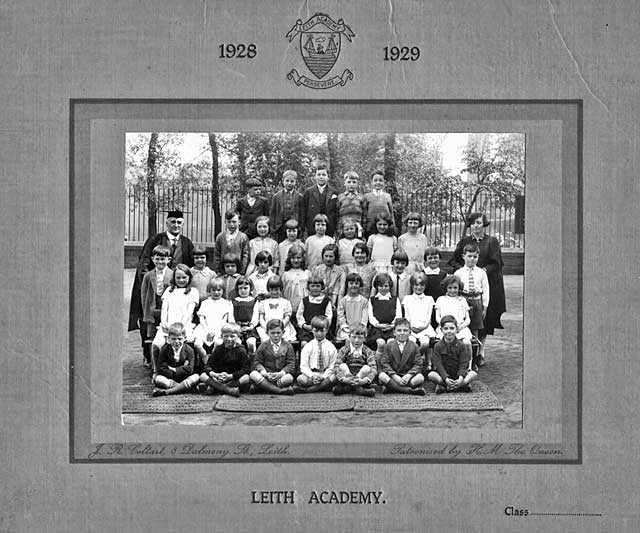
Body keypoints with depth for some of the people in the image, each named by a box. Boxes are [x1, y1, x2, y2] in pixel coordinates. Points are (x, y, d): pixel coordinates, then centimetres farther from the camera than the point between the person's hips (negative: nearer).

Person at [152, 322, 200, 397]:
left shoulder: (189, 350, -2)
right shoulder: (164, 350, -2)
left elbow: (189, 369, -10)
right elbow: (161, 369, -10)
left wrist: (174, 370, -15)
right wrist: (182, 369, -16)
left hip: (185, 379, 0)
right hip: (169, 379, 0)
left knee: (196, 377, -30)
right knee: (157, 379, -28)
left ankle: (167, 391, -35)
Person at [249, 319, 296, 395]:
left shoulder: (288, 346, 4)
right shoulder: (263, 346, 5)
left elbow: (291, 364, -1)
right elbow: (257, 362, 4)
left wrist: (281, 373, -20)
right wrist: (264, 372, -17)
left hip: (280, 375, -1)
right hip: (266, 375, 1)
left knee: (289, 378, -35)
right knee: (253, 374, -30)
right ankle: (280, 390, -32)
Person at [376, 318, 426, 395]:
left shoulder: (414, 346, 5)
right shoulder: (388, 346, 5)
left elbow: (418, 364, -1)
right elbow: (384, 363, -3)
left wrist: (408, 375, -19)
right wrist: (395, 376, -18)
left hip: (407, 375, 0)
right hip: (392, 375, 0)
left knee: (420, 377, -28)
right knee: (382, 376, -32)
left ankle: (391, 388, -31)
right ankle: (411, 390, -34)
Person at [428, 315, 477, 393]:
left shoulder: (462, 346, -1)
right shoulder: (438, 346, -2)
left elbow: (463, 365, -9)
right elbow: (439, 365, -11)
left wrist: (460, 378, -27)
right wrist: (446, 379, -27)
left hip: (458, 375, 1)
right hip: (443, 375, -1)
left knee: (473, 374, -24)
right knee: (431, 375, -29)